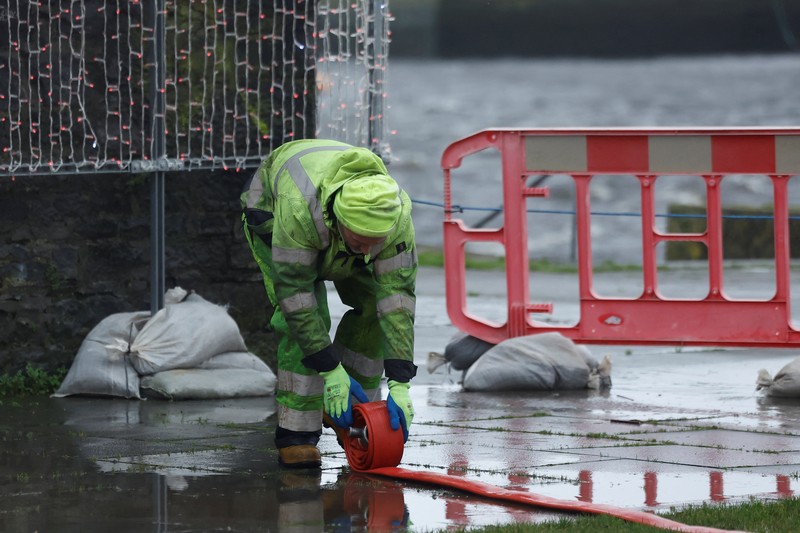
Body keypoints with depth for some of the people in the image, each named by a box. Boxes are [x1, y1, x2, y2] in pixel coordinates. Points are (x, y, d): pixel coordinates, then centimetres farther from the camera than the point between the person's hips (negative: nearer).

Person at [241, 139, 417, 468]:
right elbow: (294, 292, -40)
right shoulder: (299, 208, -48)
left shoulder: (397, 215, -37)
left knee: (372, 305, -12)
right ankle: (296, 434, -17)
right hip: (271, 213, -4)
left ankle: (353, 414, 4)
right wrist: (331, 371, -40)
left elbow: (398, 299, -35)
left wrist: (399, 385, -40)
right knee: (303, 317, -22)